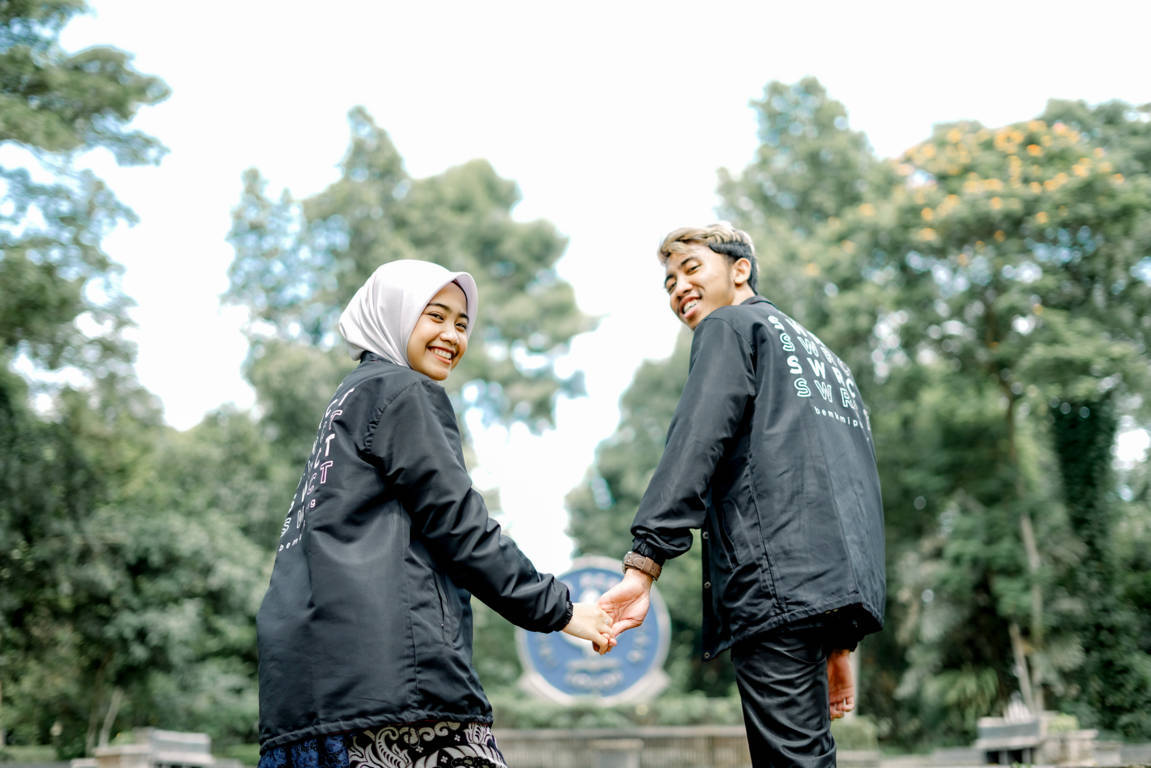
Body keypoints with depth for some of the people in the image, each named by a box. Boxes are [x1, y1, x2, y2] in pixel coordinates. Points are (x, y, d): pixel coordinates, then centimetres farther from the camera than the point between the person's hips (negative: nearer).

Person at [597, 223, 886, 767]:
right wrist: (841, 641, 29)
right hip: (839, 580, 9)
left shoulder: (732, 326, 9)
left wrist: (643, 563, -20)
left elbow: (695, 442, -10)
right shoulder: (824, 357, 34)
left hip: (776, 580, -8)